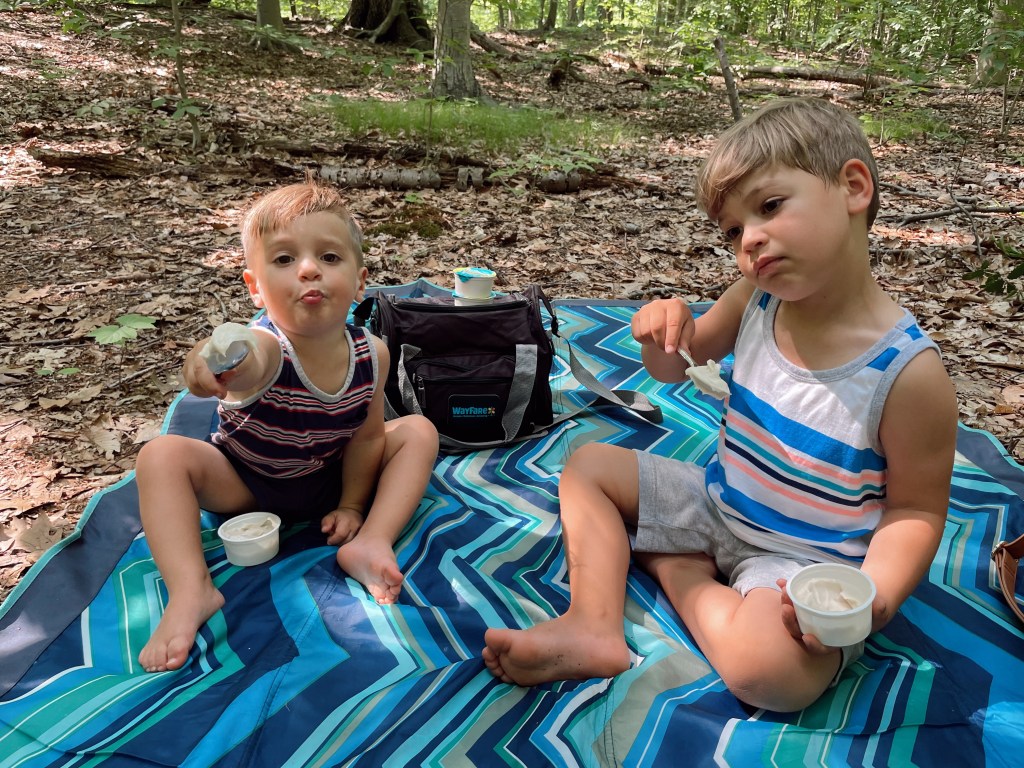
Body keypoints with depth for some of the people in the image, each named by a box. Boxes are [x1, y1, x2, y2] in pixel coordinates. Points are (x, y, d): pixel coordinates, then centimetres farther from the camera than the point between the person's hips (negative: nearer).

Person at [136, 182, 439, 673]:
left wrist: (351, 505, -10)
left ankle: (372, 542, -21)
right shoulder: (263, 349, -34)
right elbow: (246, 366, -61)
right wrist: (219, 364, -84)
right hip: (244, 484, -2)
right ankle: (191, 590, -30)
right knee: (162, 456, -26)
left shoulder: (372, 353, -21)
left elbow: (366, 436, -9)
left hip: (329, 480, 3)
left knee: (419, 433, -12)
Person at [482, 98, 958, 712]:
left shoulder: (908, 372, -24)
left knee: (771, 668, -34)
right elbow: (679, 365, 8)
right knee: (589, 464, 5)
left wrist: (873, 593, -31)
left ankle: (680, 572, -4)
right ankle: (594, 628, -11)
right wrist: (663, 328, -16)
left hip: (805, 557, -6)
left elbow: (915, 510, -13)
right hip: (719, 502, 6)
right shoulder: (758, 298, -8)